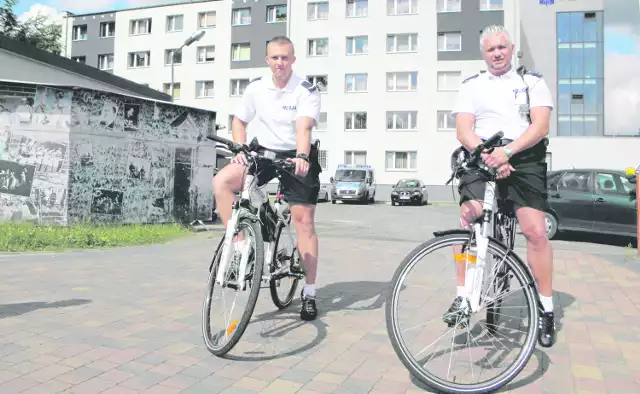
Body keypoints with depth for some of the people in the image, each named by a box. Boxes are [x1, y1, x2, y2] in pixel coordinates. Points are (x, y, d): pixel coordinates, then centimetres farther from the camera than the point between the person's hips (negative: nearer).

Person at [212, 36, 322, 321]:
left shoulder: (306, 91, -11)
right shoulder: (256, 88, 1)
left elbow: (304, 127, -27)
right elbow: (239, 121, 9)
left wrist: (301, 157, -45)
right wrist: (240, 149, -10)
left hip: (297, 158, -3)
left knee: (304, 220, -6)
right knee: (221, 181, -23)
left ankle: (309, 293, 5)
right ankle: (242, 246, -14)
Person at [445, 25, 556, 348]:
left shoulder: (532, 82, 13)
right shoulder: (471, 86, 15)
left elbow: (540, 126, -2)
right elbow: (464, 131, 2)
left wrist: (507, 151, -19)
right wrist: (489, 155, -16)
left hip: (523, 160, 0)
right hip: (481, 159, 1)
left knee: (535, 231, -10)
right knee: (468, 223, -19)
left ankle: (546, 309, 5)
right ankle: (462, 296, -6)